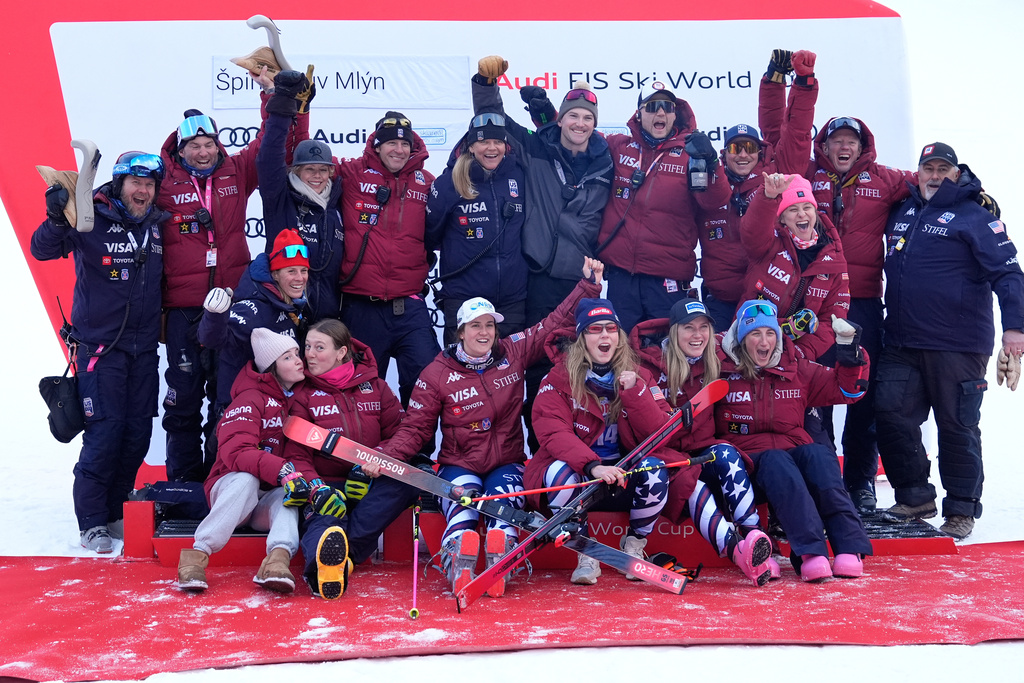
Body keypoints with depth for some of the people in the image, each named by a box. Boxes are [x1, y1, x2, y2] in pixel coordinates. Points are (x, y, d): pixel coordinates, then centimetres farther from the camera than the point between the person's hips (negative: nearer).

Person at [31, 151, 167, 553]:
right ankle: (91, 523, 3)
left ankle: (116, 513, 22)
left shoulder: (156, 225, 7)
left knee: (138, 431, 8)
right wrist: (57, 219, -36)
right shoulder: (91, 221, -9)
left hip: (144, 347, 6)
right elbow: (43, 250, -20)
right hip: (100, 344, -5)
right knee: (105, 430, -9)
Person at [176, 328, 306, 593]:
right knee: (246, 478, -36)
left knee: (288, 495, -29)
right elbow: (235, 452, -24)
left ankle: (279, 557, -53)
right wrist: (282, 470, -38)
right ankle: (198, 554, -39)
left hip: (269, 502, 4)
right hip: (231, 489, -3)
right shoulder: (252, 399, -10)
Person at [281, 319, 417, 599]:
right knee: (323, 518, -37)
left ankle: (345, 551, -42)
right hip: (326, 483, -2)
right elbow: (297, 454, -1)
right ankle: (320, 565, -71)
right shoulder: (304, 395, 9)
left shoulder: (376, 387, 13)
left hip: (369, 486, 2)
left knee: (410, 480, -30)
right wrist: (316, 488, -23)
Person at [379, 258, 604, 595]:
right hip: (458, 465, -1)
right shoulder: (437, 373, -2)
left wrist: (588, 284, 2)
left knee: (503, 504, -31)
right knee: (463, 506, -32)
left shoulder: (513, 353, 3)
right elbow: (416, 428, -1)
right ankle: (459, 569, -45)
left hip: (506, 464, 1)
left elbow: (556, 323, 7)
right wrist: (384, 455, -17)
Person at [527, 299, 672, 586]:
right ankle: (586, 554, -13)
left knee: (655, 469, -28)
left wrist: (634, 392, -21)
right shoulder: (559, 379, -5)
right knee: (560, 471, -34)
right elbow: (554, 433, -19)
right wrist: (593, 466, -36)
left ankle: (634, 547, -4)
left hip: (625, 480, 2)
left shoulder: (639, 377, 3)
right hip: (577, 471, -2)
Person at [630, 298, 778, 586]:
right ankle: (739, 550, -53)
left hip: (701, 453, 4)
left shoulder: (715, 364, 8)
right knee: (688, 483, -33)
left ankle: (756, 538, -36)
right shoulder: (650, 365, -6)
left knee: (725, 454, -28)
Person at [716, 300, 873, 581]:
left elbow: (846, 389, 15)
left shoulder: (796, 369, 14)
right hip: (748, 457, -3)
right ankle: (811, 552, -48)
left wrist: (848, 348, 2)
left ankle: (849, 548, -37)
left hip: (796, 449, 3)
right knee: (777, 462, -36)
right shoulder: (722, 370, 5)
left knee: (820, 456, -30)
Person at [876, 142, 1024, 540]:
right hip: (902, 343, 6)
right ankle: (915, 496, 18)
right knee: (890, 414, 3)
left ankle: (961, 508, 15)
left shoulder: (974, 217, -4)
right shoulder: (902, 212, 13)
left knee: (957, 426, 3)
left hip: (957, 346, -6)